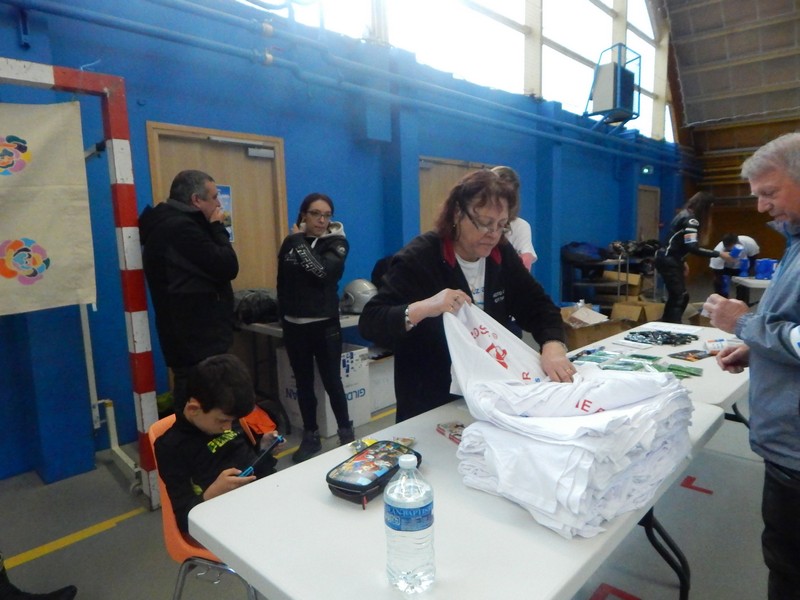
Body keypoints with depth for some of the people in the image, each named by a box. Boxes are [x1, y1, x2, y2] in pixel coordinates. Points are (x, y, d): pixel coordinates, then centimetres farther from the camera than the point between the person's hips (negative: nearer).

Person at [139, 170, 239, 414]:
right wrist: (217, 227, -8)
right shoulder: (181, 228, -20)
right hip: (198, 342, -11)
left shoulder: (170, 224, 14)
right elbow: (227, 267, -18)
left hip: (191, 338, 11)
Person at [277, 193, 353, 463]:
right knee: (303, 384, 11)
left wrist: (300, 241, -13)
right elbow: (283, 281, 11)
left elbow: (323, 270, -22)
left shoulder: (337, 243, -3)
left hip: (325, 325, -3)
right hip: (294, 326, 3)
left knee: (332, 382, 2)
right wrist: (285, 314, 6)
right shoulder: (290, 242, 6)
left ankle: (346, 433, 21)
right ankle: (310, 437, 26)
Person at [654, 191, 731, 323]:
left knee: (675, 296, 16)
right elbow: (693, 247, -26)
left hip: (669, 259, 10)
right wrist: (719, 254, -22)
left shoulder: (684, 214, 13)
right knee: (679, 297, -10)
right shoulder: (690, 220, -17)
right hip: (669, 261, -10)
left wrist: (682, 262, 25)